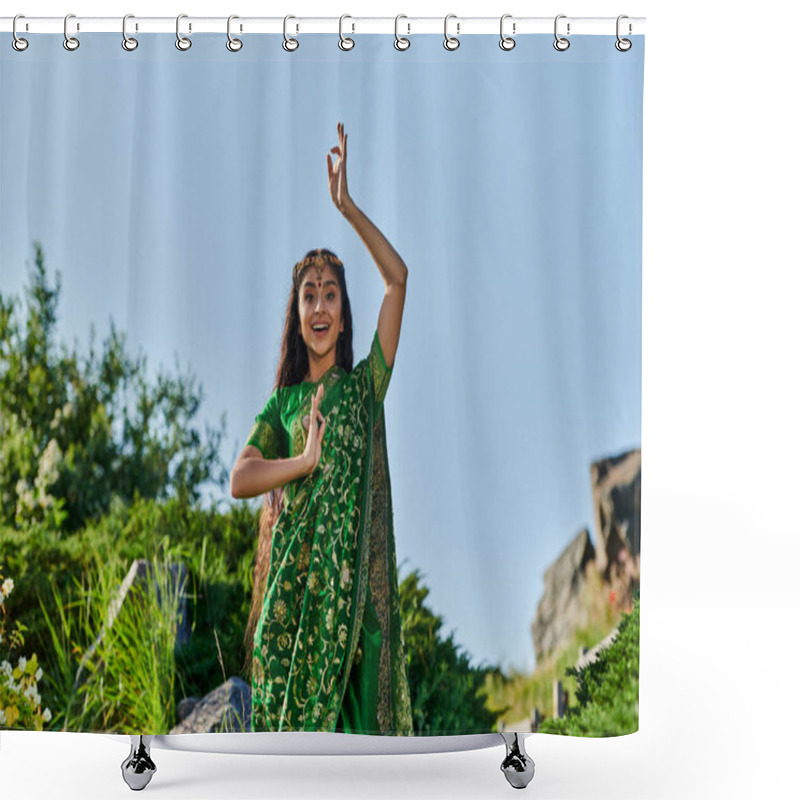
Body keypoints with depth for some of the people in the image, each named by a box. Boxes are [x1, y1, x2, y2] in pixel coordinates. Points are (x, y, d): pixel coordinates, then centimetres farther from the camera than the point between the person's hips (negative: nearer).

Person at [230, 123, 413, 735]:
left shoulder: (363, 385, 10)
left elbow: (398, 277, 2)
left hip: (356, 570, -1)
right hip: (296, 568, 1)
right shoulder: (282, 403, 13)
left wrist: (346, 205, 2)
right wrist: (306, 460, -9)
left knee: (351, 704, -4)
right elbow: (239, 481, 0)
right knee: (293, 706, -2)